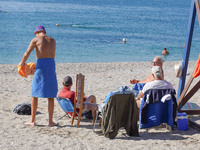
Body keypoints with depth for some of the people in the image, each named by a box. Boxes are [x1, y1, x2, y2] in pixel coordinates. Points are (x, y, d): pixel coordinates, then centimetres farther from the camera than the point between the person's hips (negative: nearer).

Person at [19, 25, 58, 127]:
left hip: (41, 65, -3)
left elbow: (27, 54, -4)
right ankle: (50, 121, 8)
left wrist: (22, 63, 14)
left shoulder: (35, 40, 3)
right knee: (50, 96, 8)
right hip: (52, 65, 3)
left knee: (34, 94, 7)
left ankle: (32, 120, 8)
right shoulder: (53, 40, 17)